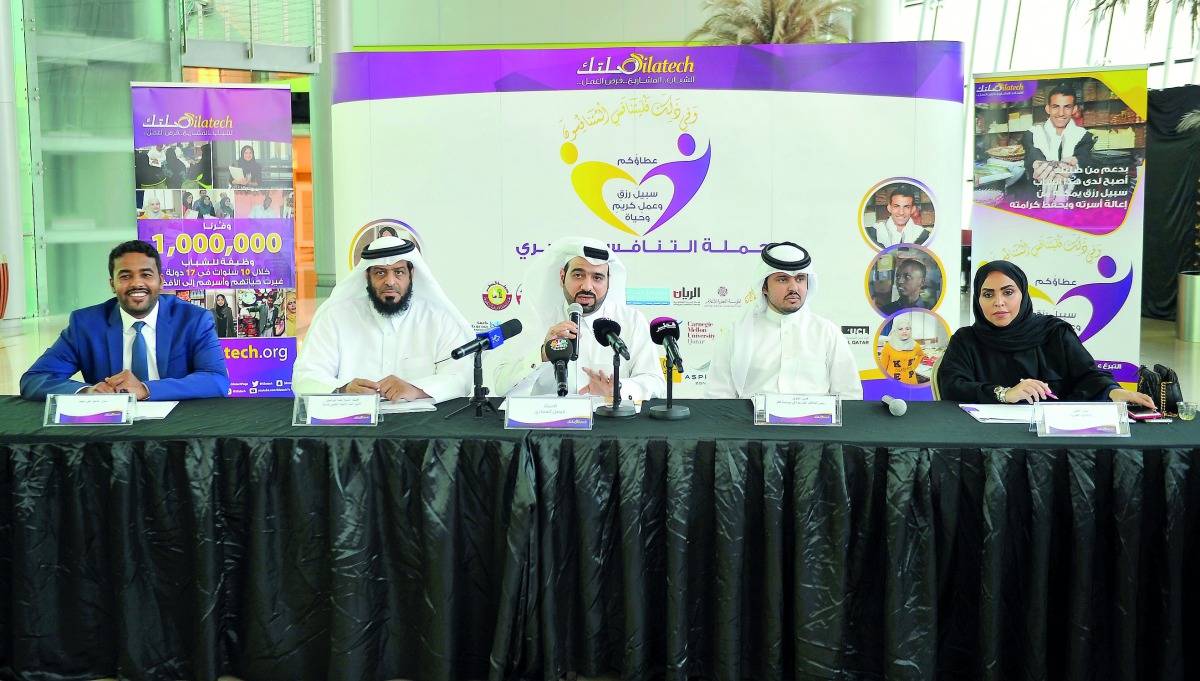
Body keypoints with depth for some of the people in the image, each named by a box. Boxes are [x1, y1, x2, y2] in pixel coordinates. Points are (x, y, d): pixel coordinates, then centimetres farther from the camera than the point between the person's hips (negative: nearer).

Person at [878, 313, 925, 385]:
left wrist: (914, 366, 14)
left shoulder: (915, 346, 5)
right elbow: (883, 368, -2)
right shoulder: (888, 347, -7)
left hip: (911, 383, 4)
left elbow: (921, 355, 27)